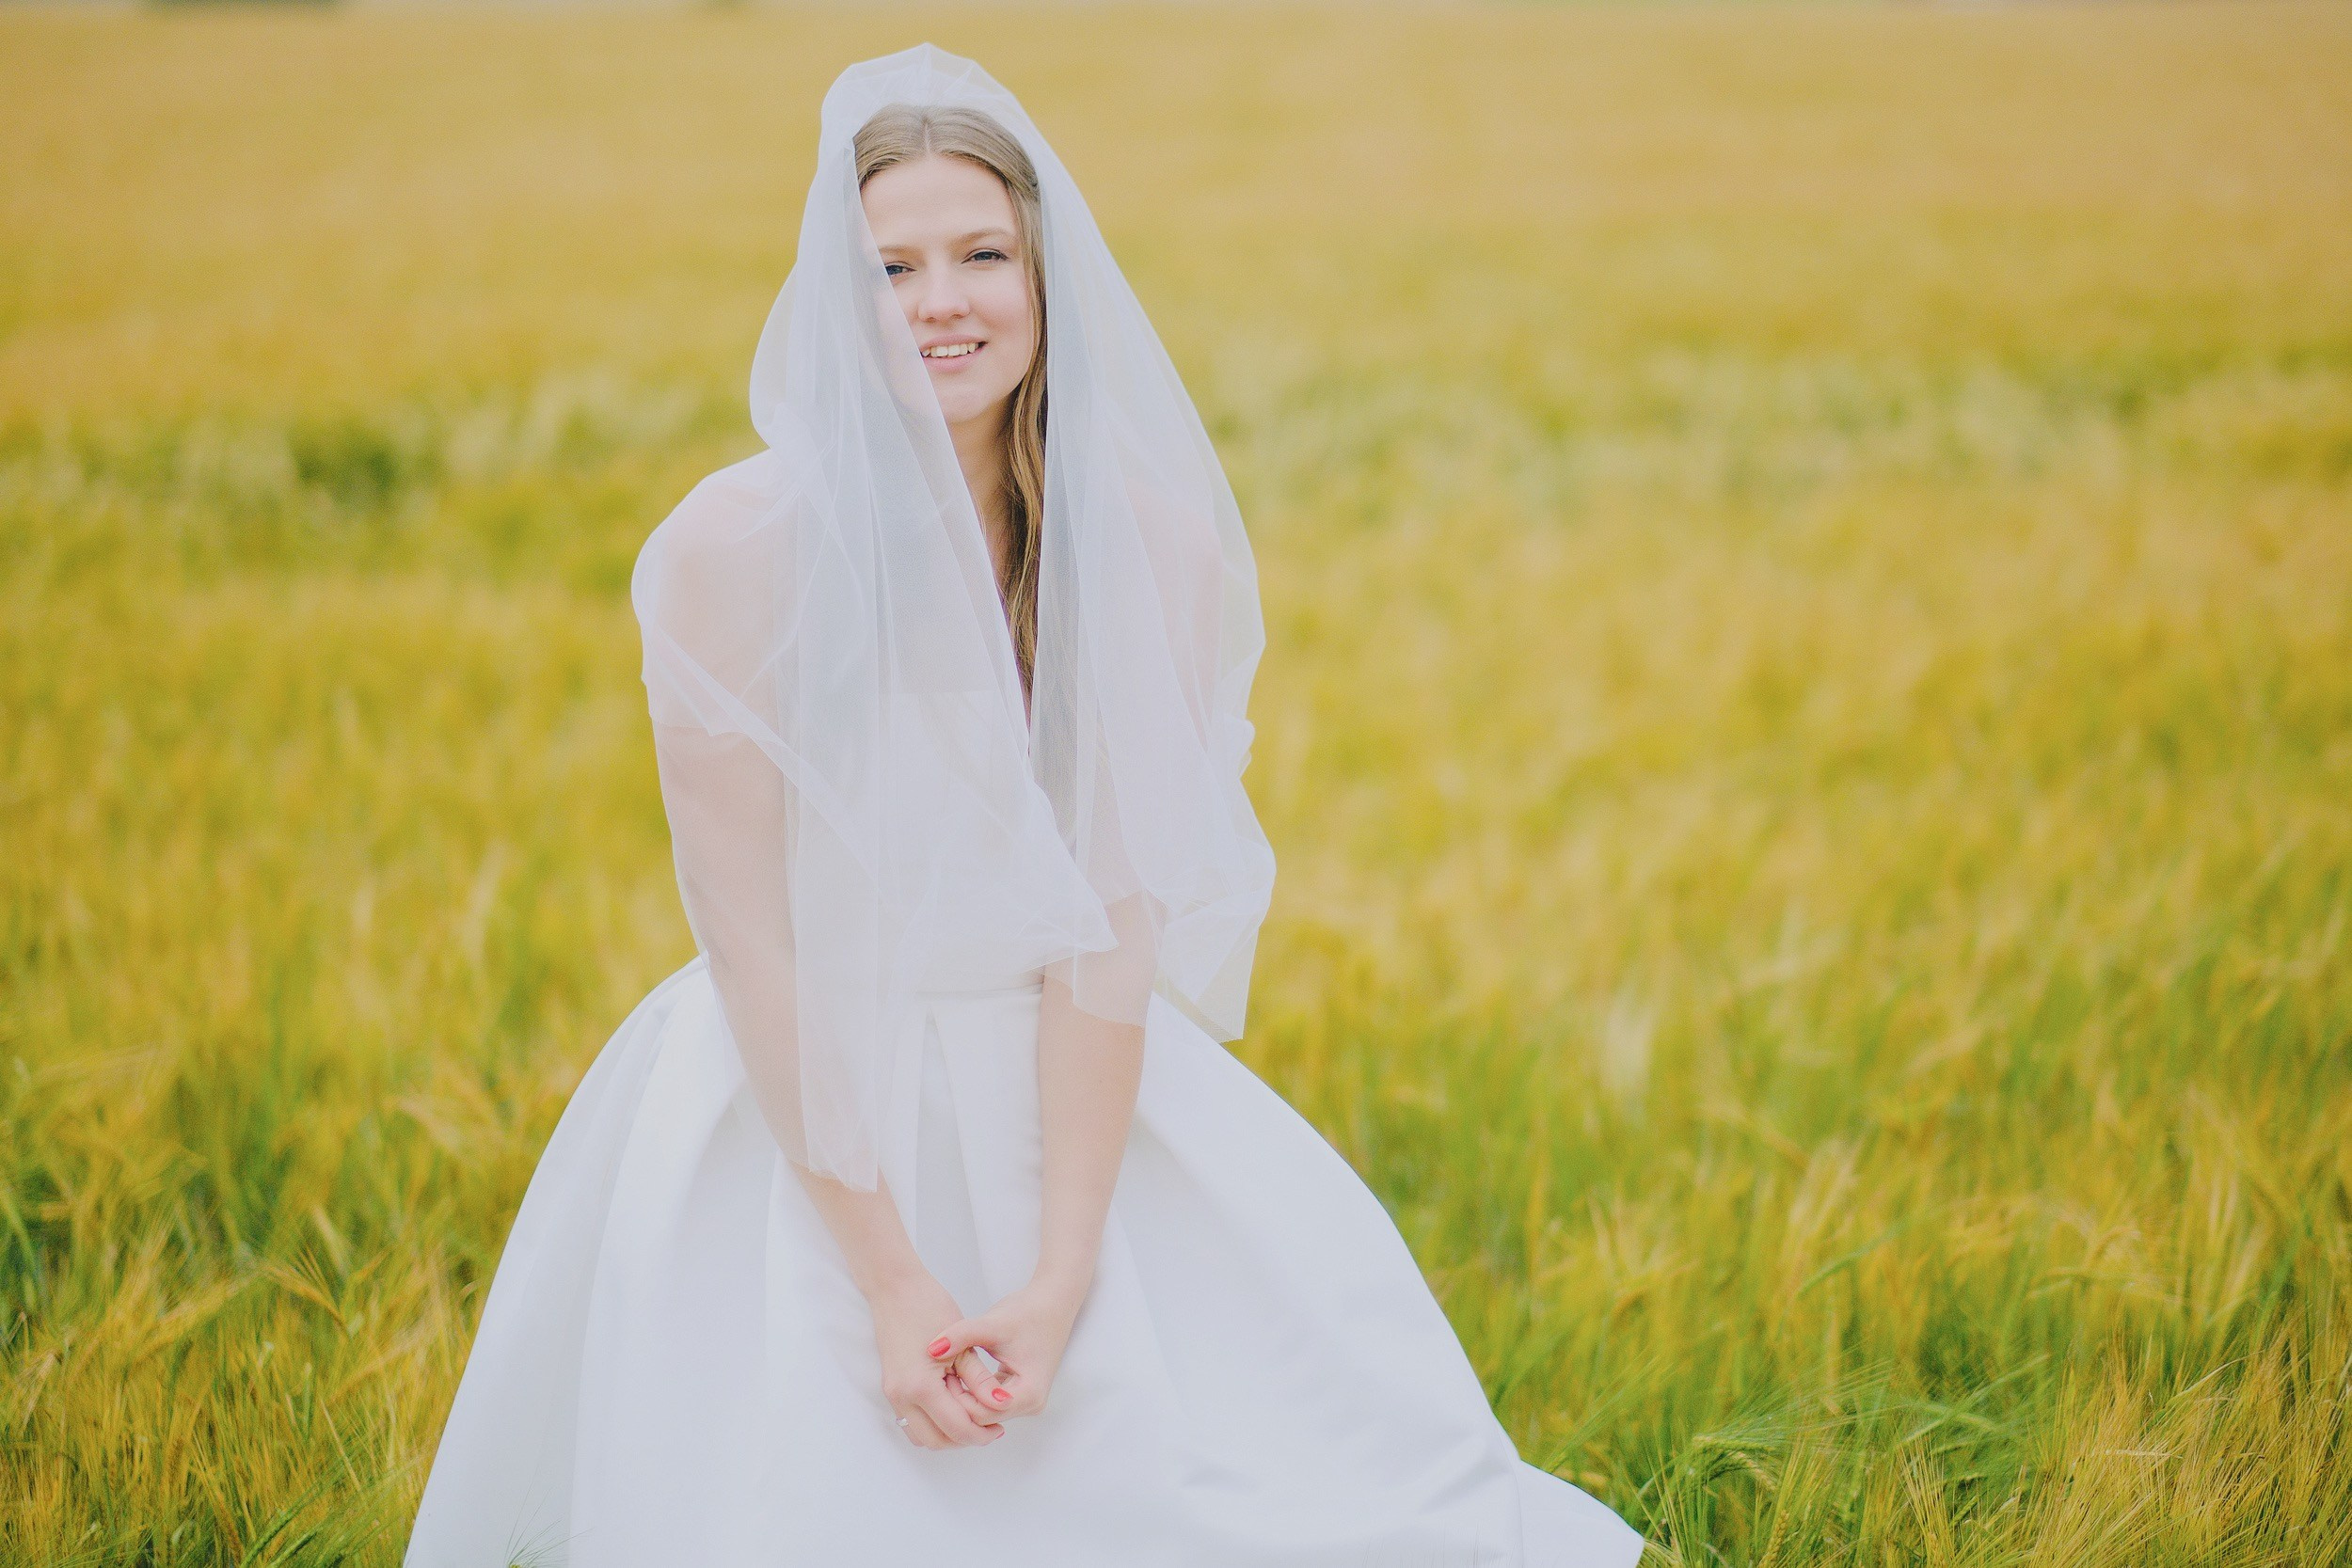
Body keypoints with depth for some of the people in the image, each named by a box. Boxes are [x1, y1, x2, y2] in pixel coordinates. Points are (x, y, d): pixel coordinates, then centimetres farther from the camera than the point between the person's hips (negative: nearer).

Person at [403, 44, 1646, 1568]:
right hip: (803, 1115, -2)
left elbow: (1111, 919, -11)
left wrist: (1060, 1277, -17)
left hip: (1073, 1100, 2)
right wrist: (892, 1284, -16)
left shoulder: (1146, 540, -9)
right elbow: (750, 944, -13)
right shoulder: (737, 547, -15)